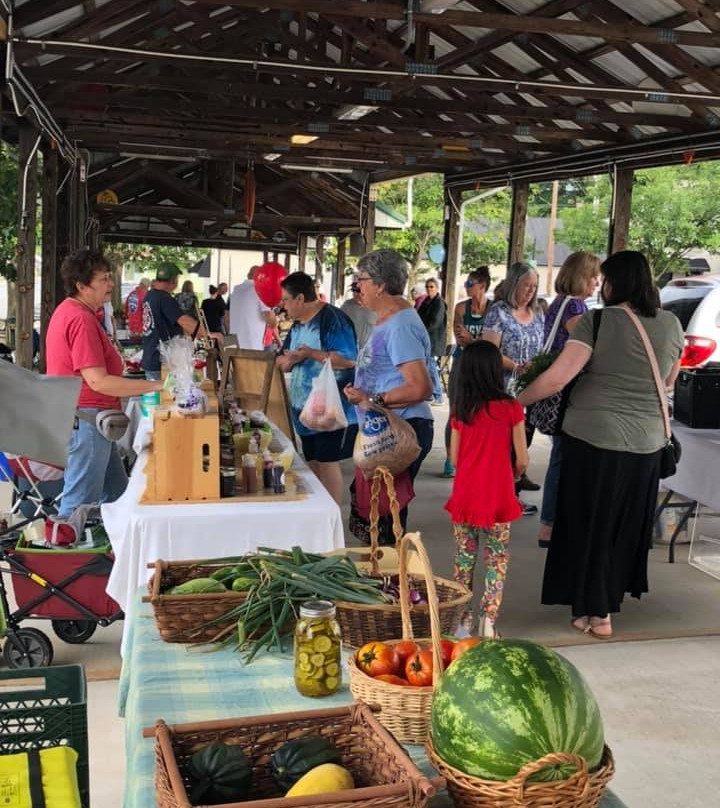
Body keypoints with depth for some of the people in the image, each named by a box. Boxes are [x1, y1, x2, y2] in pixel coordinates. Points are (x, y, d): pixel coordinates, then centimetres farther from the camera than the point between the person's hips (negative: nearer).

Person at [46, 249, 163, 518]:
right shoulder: (81, 319, -20)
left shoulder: (69, 311, 13)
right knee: (81, 502, -2)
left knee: (117, 492, 17)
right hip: (85, 418, -11)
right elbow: (98, 381, -25)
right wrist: (153, 386, -23)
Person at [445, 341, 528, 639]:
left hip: (464, 496, 2)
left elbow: (454, 458, 5)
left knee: (464, 558, 15)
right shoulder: (511, 408, -10)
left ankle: (463, 617, 17)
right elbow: (522, 460, -6)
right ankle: (489, 618, 3)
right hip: (498, 498, -2)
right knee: (497, 559, 10)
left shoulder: (461, 410, -2)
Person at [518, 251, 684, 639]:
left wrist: (517, 400, -6)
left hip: (593, 437, -4)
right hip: (646, 443, 4)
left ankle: (596, 613, 16)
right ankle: (614, 592, 34)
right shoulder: (671, 324, 3)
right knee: (627, 524, 19)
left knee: (590, 524, 10)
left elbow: (558, 377, -19)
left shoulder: (597, 321, -12)